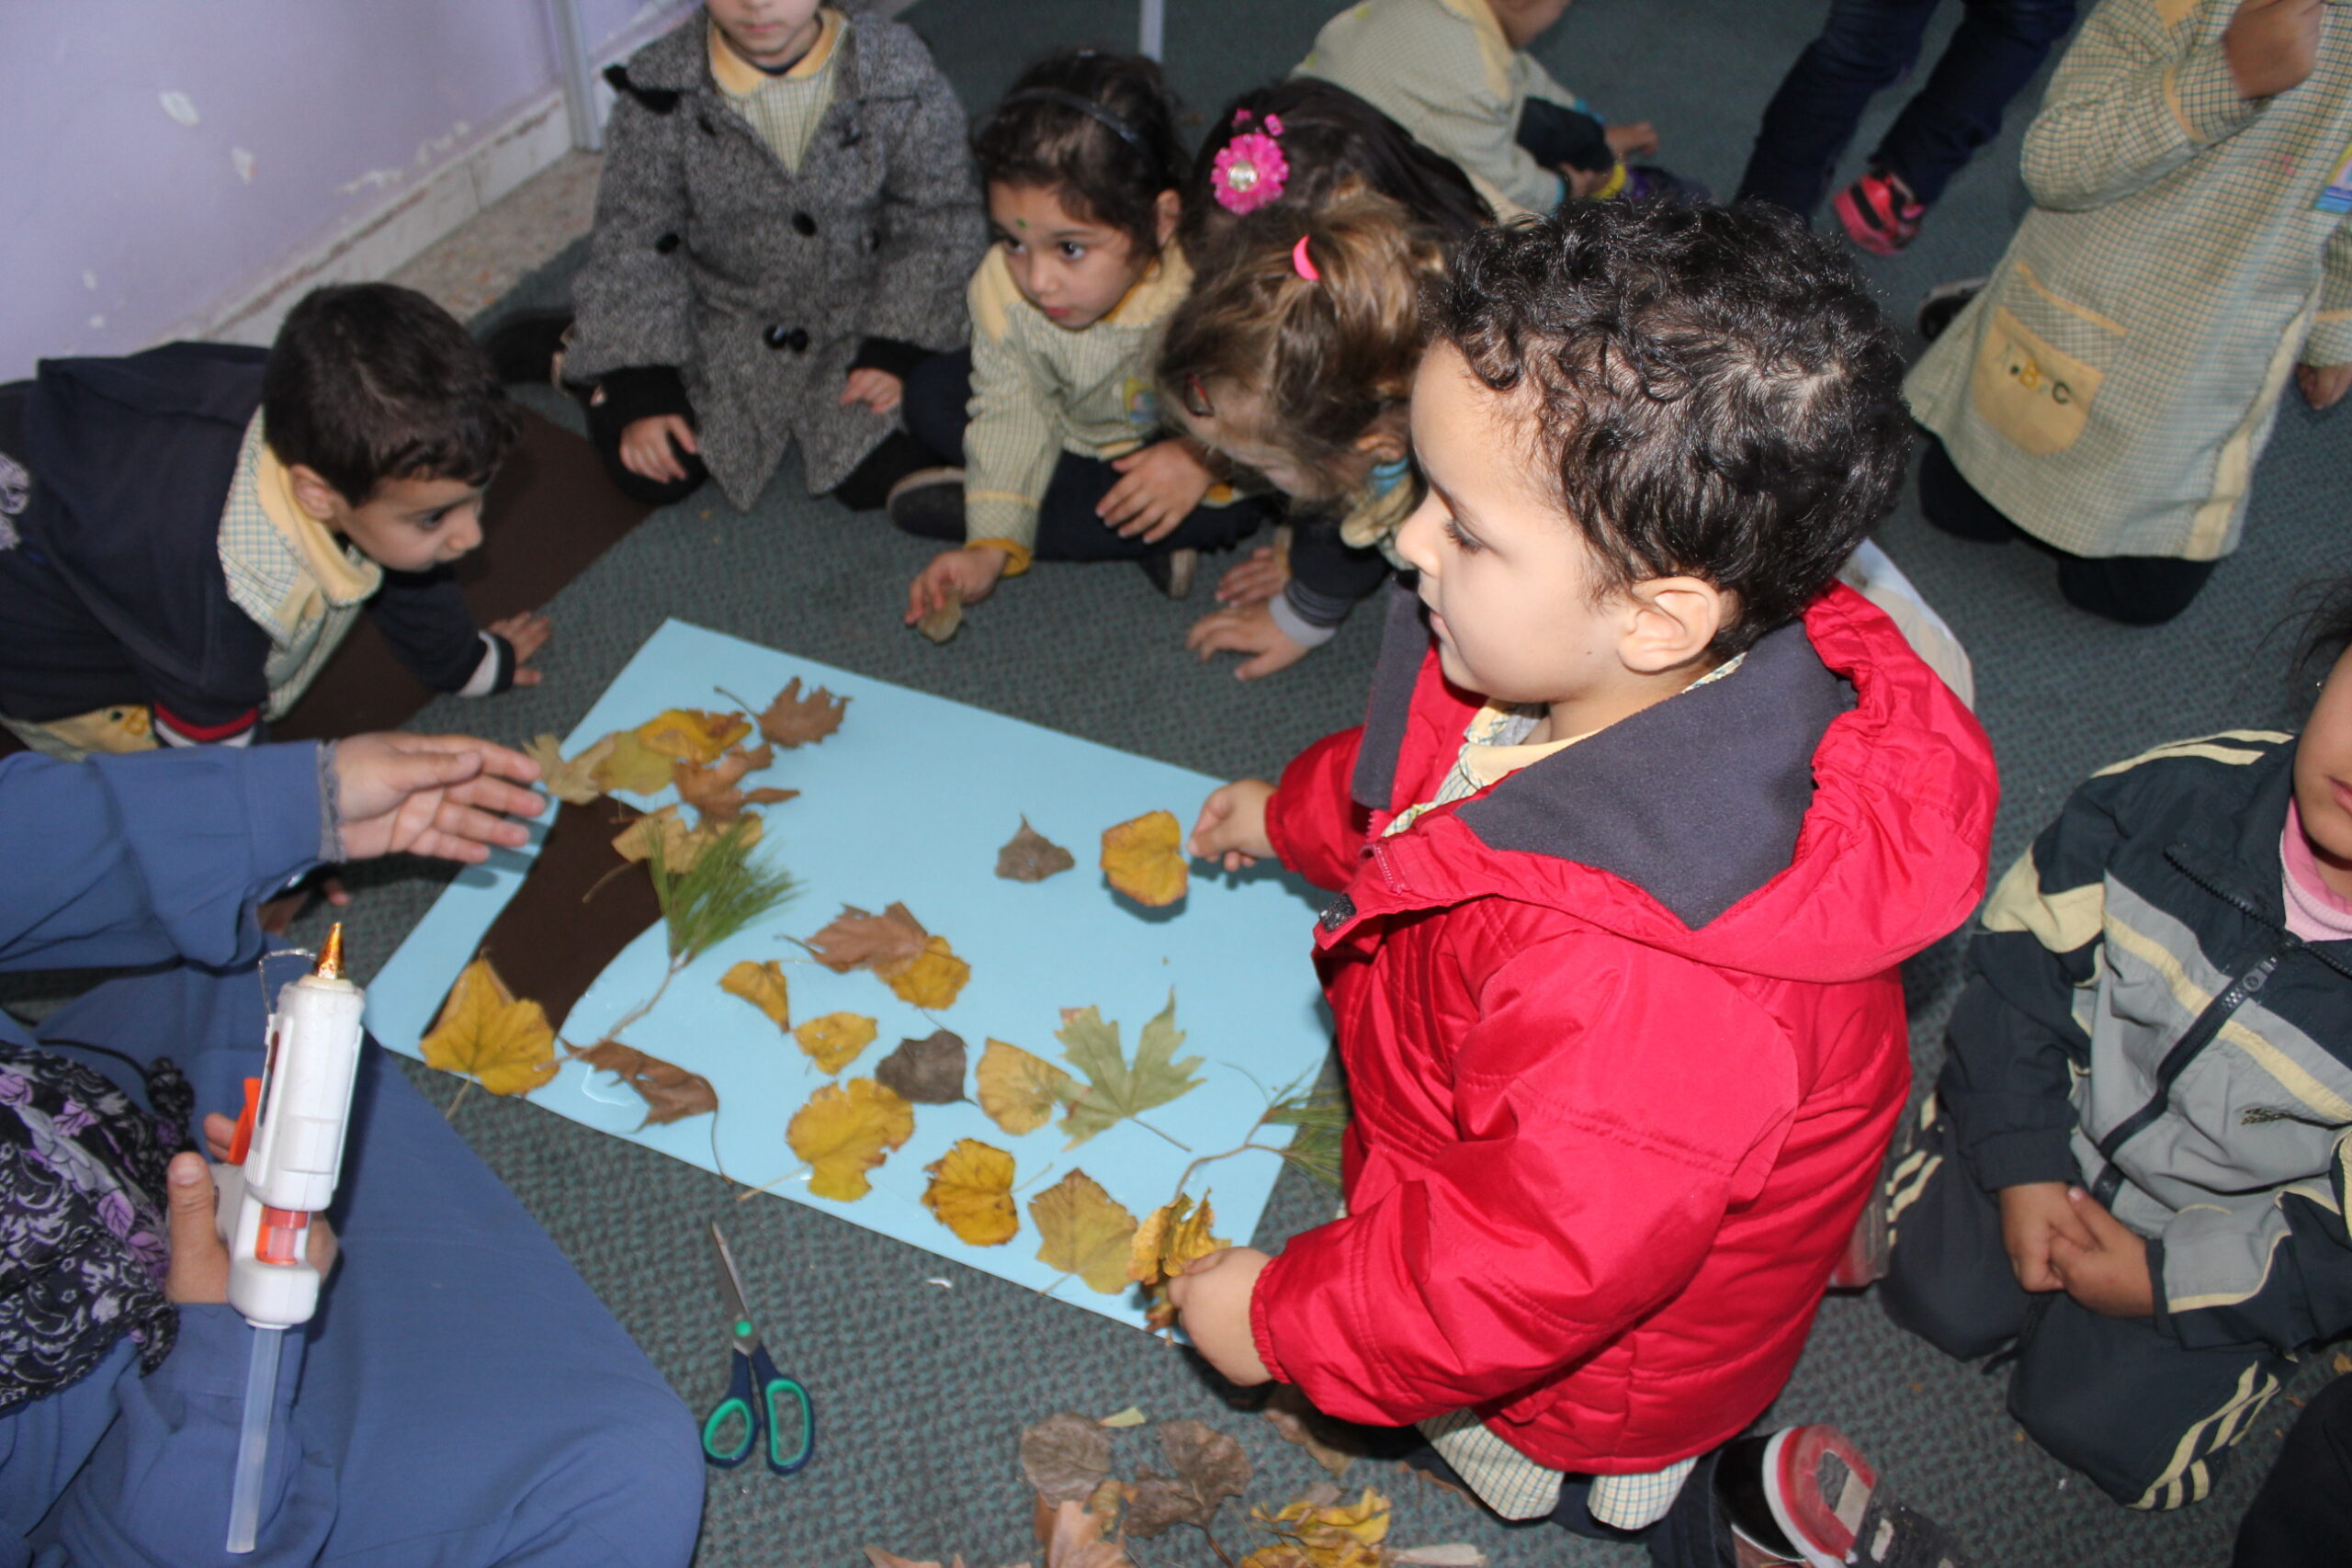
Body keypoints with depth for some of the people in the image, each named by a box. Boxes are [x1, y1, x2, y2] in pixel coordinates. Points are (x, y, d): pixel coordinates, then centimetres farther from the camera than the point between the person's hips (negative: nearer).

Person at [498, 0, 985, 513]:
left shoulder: (898, 69, -17)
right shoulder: (660, 89, -16)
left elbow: (937, 221, -8)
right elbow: (633, 244, -9)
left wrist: (895, 349, -14)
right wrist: (640, 391, -13)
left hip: (857, 326, 1)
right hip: (724, 323, 0)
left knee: (882, 480, -13)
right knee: (651, 475, -8)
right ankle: (573, 353, 25)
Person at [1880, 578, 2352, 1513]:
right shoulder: (2181, 793, -25)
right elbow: (2023, 959, -10)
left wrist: (2167, 1280, -14)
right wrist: (2022, 1166, -10)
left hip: (2233, 1242, -1)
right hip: (2065, 1118, 2)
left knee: (2088, 1421, 3)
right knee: (1940, 1302, 4)